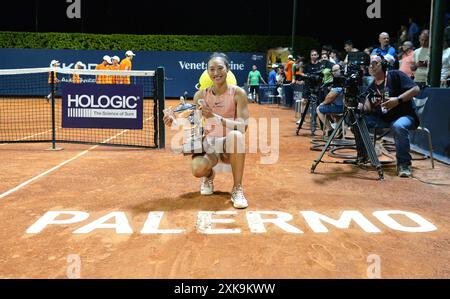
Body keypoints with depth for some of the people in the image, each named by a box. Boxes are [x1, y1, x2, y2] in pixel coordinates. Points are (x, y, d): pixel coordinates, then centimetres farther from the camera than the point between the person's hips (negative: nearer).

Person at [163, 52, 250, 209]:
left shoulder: (238, 93, -9)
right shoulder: (201, 95, 0)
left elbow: (242, 126, -20)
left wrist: (214, 116, -31)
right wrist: (175, 122, -17)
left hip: (230, 145, -1)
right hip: (209, 143, 2)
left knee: (235, 135, -39)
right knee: (198, 169, -32)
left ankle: (237, 189, -22)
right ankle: (209, 176, 11)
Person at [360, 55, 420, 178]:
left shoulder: (395, 75, -4)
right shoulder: (371, 87, 11)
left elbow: (416, 89, -12)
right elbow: (368, 109, 2)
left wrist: (398, 99, -25)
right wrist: (360, 107, -21)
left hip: (404, 116, -6)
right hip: (382, 119, 6)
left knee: (399, 126, -39)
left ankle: (404, 164, -24)